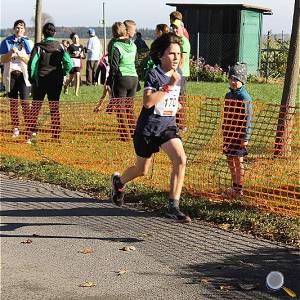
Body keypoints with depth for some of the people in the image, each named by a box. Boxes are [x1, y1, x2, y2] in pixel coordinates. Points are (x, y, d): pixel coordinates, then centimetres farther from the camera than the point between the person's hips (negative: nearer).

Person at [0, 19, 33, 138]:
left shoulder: (28, 43, 7)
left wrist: (19, 53, -14)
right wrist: (11, 52, -13)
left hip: (23, 74, -2)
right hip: (10, 74, 2)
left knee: (25, 101, -11)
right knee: (13, 102, 5)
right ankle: (15, 128, 11)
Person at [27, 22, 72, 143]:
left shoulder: (38, 46, -6)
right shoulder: (59, 46, -1)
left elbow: (32, 64, -11)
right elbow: (69, 63, -7)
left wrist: (32, 79, 1)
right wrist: (62, 74, 8)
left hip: (40, 80, -1)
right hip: (56, 81, 1)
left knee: (35, 108, 7)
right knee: (55, 109, 9)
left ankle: (30, 136, 6)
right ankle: (56, 137, 10)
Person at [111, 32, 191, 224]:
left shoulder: (177, 75, 4)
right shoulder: (153, 75, -17)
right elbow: (147, 102, -31)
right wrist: (169, 85, -31)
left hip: (168, 126, 4)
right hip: (148, 128, -4)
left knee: (180, 160, -20)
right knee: (142, 170, 12)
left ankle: (173, 206, -14)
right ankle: (119, 181, 47)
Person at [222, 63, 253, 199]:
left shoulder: (244, 97, -13)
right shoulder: (228, 95, 11)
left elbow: (248, 119, -15)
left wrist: (245, 138, -18)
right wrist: (224, 134, 18)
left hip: (239, 135, -8)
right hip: (229, 133, 8)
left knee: (238, 161, 0)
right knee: (230, 160, 13)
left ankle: (239, 189, 9)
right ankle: (234, 187, 25)